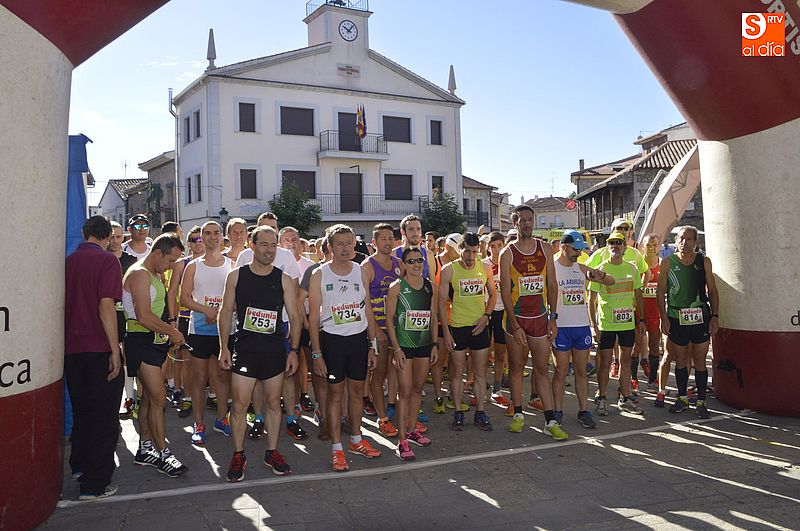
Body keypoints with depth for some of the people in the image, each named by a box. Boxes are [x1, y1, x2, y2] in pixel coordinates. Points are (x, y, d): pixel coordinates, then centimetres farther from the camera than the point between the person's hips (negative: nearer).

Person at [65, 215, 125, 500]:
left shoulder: (68, 261, 8)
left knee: (81, 409, 22)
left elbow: (62, 304, 14)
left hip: (71, 349, 6)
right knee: (104, 416, 3)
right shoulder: (107, 260, -10)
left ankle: (79, 465, 36)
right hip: (99, 349, -6)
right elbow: (106, 306, -19)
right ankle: (95, 482, 5)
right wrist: (115, 350, -16)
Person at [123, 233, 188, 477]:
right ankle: (163, 455, -4)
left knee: (149, 397, 13)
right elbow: (145, 318, -22)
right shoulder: (139, 274, -14)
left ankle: (145, 449, 22)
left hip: (155, 340, 10)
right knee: (158, 397, -10)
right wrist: (173, 332, -11)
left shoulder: (155, 275, 18)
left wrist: (169, 333, 11)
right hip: (141, 340, -10)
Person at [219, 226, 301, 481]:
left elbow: (294, 317, 4)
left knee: (274, 403, 9)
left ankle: (272, 452, 23)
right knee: (240, 404, -1)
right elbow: (226, 312, 4)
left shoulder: (284, 280, 1)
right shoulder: (236, 276, 1)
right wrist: (224, 347, -1)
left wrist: (294, 350, -2)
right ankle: (238, 455, 16)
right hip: (244, 350, -1)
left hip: (275, 350, 1)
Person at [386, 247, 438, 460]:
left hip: (425, 344, 5)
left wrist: (434, 344, 7)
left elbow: (433, 318, 11)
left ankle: (412, 429, 31)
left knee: (418, 388, 15)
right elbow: (389, 319, -8)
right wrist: (397, 348, -13)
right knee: (405, 392, -4)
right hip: (404, 345, -5)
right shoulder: (397, 287, -8)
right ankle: (402, 441, 3)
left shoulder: (430, 287, 5)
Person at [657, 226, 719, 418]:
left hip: (700, 318, 0)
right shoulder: (668, 263, 0)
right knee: (680, 360, 11)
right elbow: (661, 292, 2)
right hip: (676, 319, 0)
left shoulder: (704, 262, 3)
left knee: (700, 361, 4)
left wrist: (715, 315, 0)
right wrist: (664, 317, -4)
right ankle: (682, 398, 25)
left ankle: (701, 402, 14)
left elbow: (712, 290, 8)